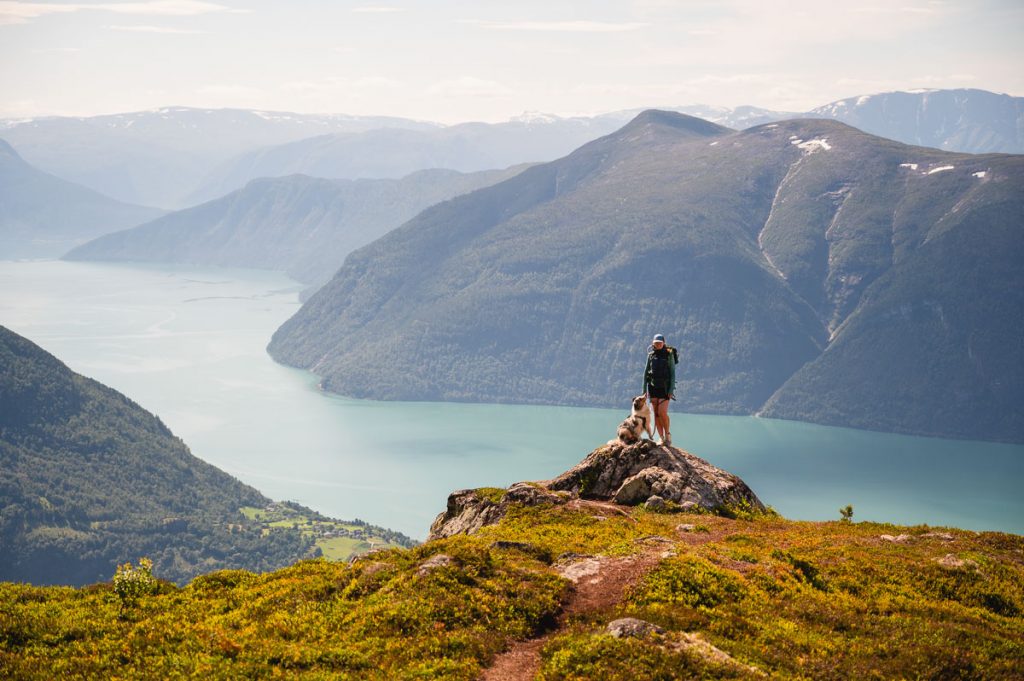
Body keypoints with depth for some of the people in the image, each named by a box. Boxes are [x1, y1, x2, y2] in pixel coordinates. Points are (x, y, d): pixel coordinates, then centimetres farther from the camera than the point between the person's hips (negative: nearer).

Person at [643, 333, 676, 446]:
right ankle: (662, 438, 7)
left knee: (662, 412, -15)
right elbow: (646, 371, 11)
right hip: (653, 386, 4)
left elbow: (673, 373, -5)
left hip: (664, 387, -4)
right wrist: (644, 389, 6)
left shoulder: (669, 354, -4)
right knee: (656, 414, 1)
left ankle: (667, 434, 7)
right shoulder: (651, 354, 7)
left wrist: (671, 389, -12)